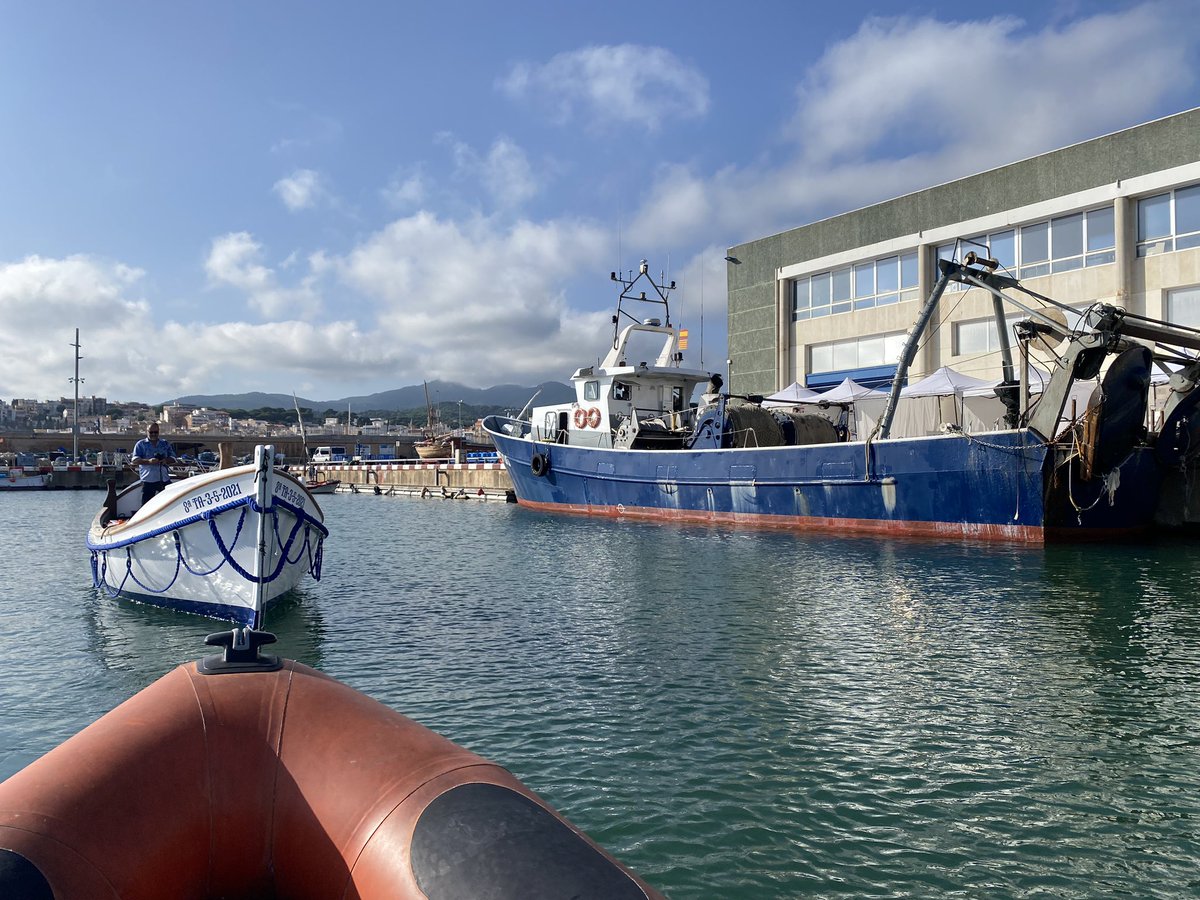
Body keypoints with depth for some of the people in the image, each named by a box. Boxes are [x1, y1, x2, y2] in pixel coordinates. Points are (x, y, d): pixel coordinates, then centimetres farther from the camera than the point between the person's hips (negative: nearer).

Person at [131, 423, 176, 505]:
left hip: (165, 479, 3)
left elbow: (173, 459, 12)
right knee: (146, 504, -1)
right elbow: (134, 460, -5)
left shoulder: (165, 443, 14)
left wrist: (166, 461, -12)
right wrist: (148, 461, -22)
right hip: (148, 480, -3)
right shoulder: (140, 444, 4)